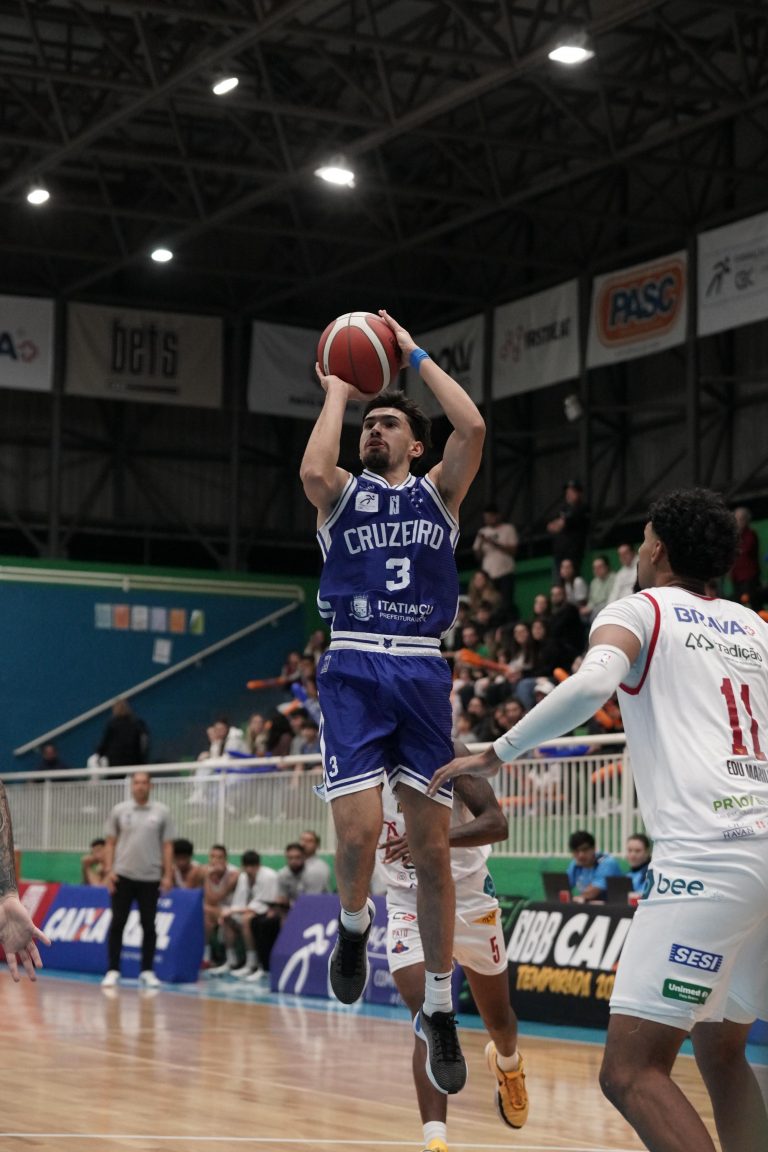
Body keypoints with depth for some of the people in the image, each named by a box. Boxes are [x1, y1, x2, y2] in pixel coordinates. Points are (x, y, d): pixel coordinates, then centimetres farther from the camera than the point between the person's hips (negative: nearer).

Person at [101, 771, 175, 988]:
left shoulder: (162, 812, 3)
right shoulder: (119, 811, 5)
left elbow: (167, 846, 3)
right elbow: (110, 843, 6)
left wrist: (168, 875, -4)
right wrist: (109, 870, -3)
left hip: (151, 878, 0)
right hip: (123, 876, 0)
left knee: (149, 925, 2)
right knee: (117, 923, -2)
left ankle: (147, 971, 10)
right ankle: (113, 970, 4)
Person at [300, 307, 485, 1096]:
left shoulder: (439, 491, 14)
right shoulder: (342, 493, 11)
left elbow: (472, 427, -4)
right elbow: (312, 469, -14)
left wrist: (415, 356, 6)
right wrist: (336, 393, 1)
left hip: (423, 674, 2)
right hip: (354, 669, -1)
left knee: (432, 848, 2)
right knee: (358, 833, -16)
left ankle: (439, 1010, 12)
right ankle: (354, 925, 18)